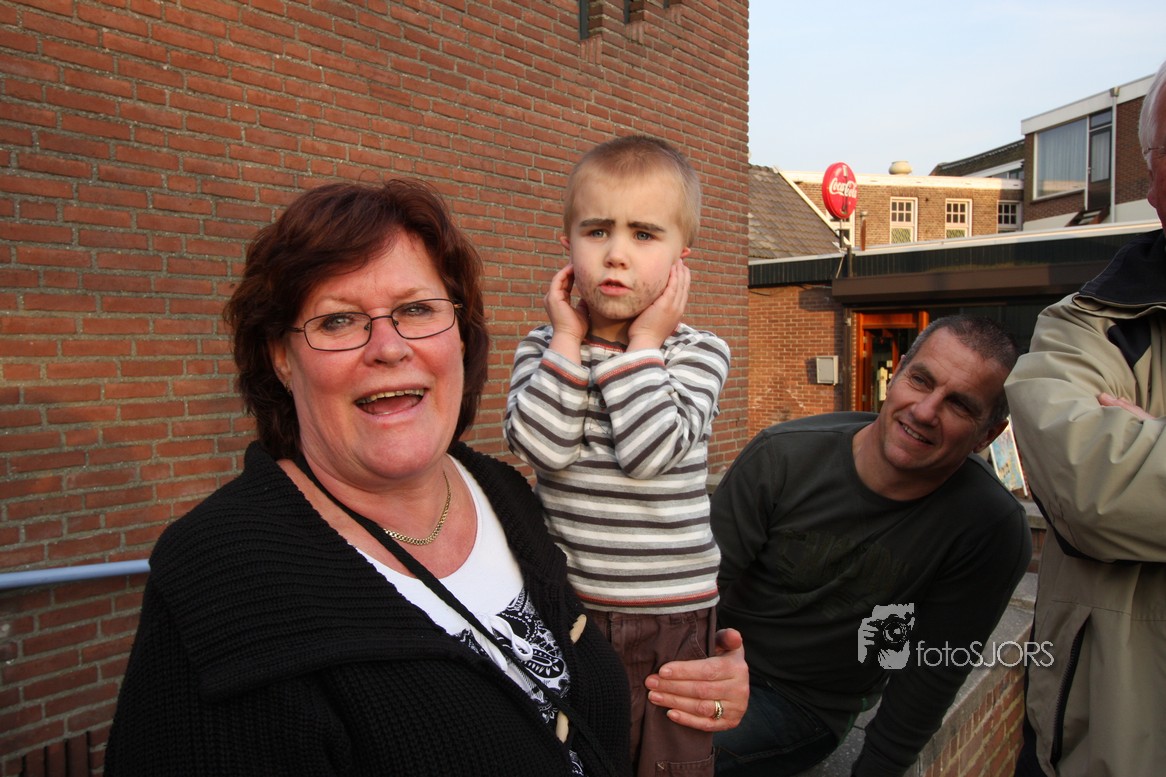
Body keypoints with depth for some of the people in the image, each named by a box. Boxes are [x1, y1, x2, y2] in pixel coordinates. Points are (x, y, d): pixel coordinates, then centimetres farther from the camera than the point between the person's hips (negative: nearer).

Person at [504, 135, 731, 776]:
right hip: (564, 608, 2)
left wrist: (642, 345, -17)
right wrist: (568, 340, -14)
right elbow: (539, 444, -18)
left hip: (670, 614, -1)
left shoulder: (699, 352, -6)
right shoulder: (543, 348, 0)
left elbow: (650, 451, -21)